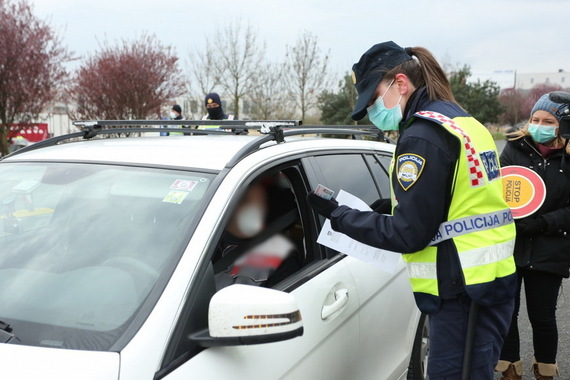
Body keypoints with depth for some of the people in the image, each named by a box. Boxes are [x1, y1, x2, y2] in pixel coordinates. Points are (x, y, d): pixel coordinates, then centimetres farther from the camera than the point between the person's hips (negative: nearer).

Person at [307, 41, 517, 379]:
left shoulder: (422, 135, -16)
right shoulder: (465, 123, 14)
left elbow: (408, 235, -16)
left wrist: (338, 215, -7)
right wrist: (396, 206, 11)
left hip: (461, 290, -10)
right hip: (494, 278, 10)